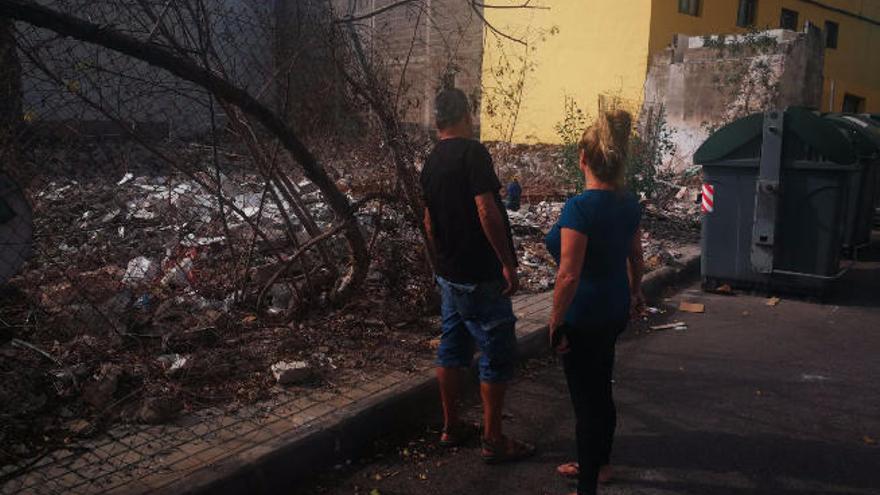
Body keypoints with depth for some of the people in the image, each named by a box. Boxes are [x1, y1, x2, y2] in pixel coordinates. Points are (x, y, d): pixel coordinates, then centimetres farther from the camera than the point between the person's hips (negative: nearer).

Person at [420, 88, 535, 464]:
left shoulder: (431, 162, 9)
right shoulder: (472, 152, -16)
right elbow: (486, 211, -23)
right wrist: (508, 263, -17)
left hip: (448, 274, 9)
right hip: (480, 277, -8)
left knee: (452, 349, 16)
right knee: (498, 356, 2)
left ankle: (451, 427, 26)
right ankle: (494, 441, 9)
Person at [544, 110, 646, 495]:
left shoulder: (580, 207, -23)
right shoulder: (629, 204, 1)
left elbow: (569, 275, -25)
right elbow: (636, 257, 15)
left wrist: (556, 323, -15)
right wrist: (635, 291, 32)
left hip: (585, 316, -8)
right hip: (616, 311, 8)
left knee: (586, 398, 4)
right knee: (601, 389, 23)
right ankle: (599, 464, 41)